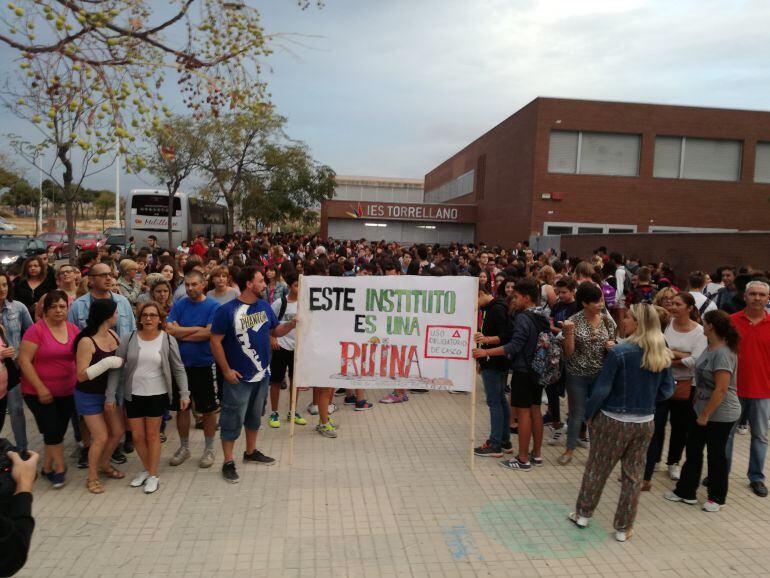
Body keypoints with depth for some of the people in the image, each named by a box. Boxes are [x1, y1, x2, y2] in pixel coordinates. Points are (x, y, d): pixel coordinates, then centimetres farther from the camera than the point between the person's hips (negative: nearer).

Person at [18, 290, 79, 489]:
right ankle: (60, 468, 13)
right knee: (53, 430, -5)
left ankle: (47, 467, 30)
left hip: (67, 391, 5)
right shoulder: (36, 330, -14)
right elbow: (24, 361, -15)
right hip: (39, 392, -5)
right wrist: (41, 388, -18)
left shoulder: (74, 329, 1)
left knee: (58, 431, 12)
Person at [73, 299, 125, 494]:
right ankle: (92, 477, 17)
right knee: (101, 437, -3)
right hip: (89, 396, -7)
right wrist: (108, 363, -32)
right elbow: (82, 375, -25)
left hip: (109, 392, 7)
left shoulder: (113, 335, -5)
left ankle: (104, 465, 34)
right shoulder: (87, 341, -24)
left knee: (118, 431, 10)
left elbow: (123, 358, 10)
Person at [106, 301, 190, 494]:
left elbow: (178, 369, -2)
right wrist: (111, 395, -4)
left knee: (152, 435, 7)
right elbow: (116, 368, -1)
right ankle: (146, 469, 33)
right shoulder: (129, 339, -5)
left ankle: (153, 475, 21)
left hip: (157, 395, -2)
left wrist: (184, 393, -7)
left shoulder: (168, 340, -7)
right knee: (138, 437, 10)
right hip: (133, 396, 2)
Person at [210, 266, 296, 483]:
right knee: (233, 419, 3)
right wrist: (226, 370, -15)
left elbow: (275, 331, 12)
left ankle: (251, 452, 37)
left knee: (255, 415, 20)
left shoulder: (265, 306, 3)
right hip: (239, 376, -6)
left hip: (262, 374, 7)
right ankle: (228, 462, 15)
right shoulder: (227, 310, -16)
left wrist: (292, 324, -7)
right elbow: (215, 341, -14)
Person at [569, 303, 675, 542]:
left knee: (596, 468, 14)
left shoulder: (620, 351, -20)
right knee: (633, 474, 15)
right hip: (645, 422, 4)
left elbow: (602, 388, -17)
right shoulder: (662, 354, -3)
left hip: (614, 420, -4)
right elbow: (667, 389, 5)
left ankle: (583, 513, 30)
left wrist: (589, 414, -5)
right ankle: (623, 527, 25)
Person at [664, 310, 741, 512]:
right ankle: (685, 492, 26)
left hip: (720, 415, -9)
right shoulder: (710, 348, 5)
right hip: (703, 411, 9)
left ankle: (717, 498, 26)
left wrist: (705, 414, -20)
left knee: (716, 455, 8)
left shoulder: (723, 353, -24)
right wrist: (701, 411, 16)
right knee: (693, 450, 14)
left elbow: (721, 389, -26)